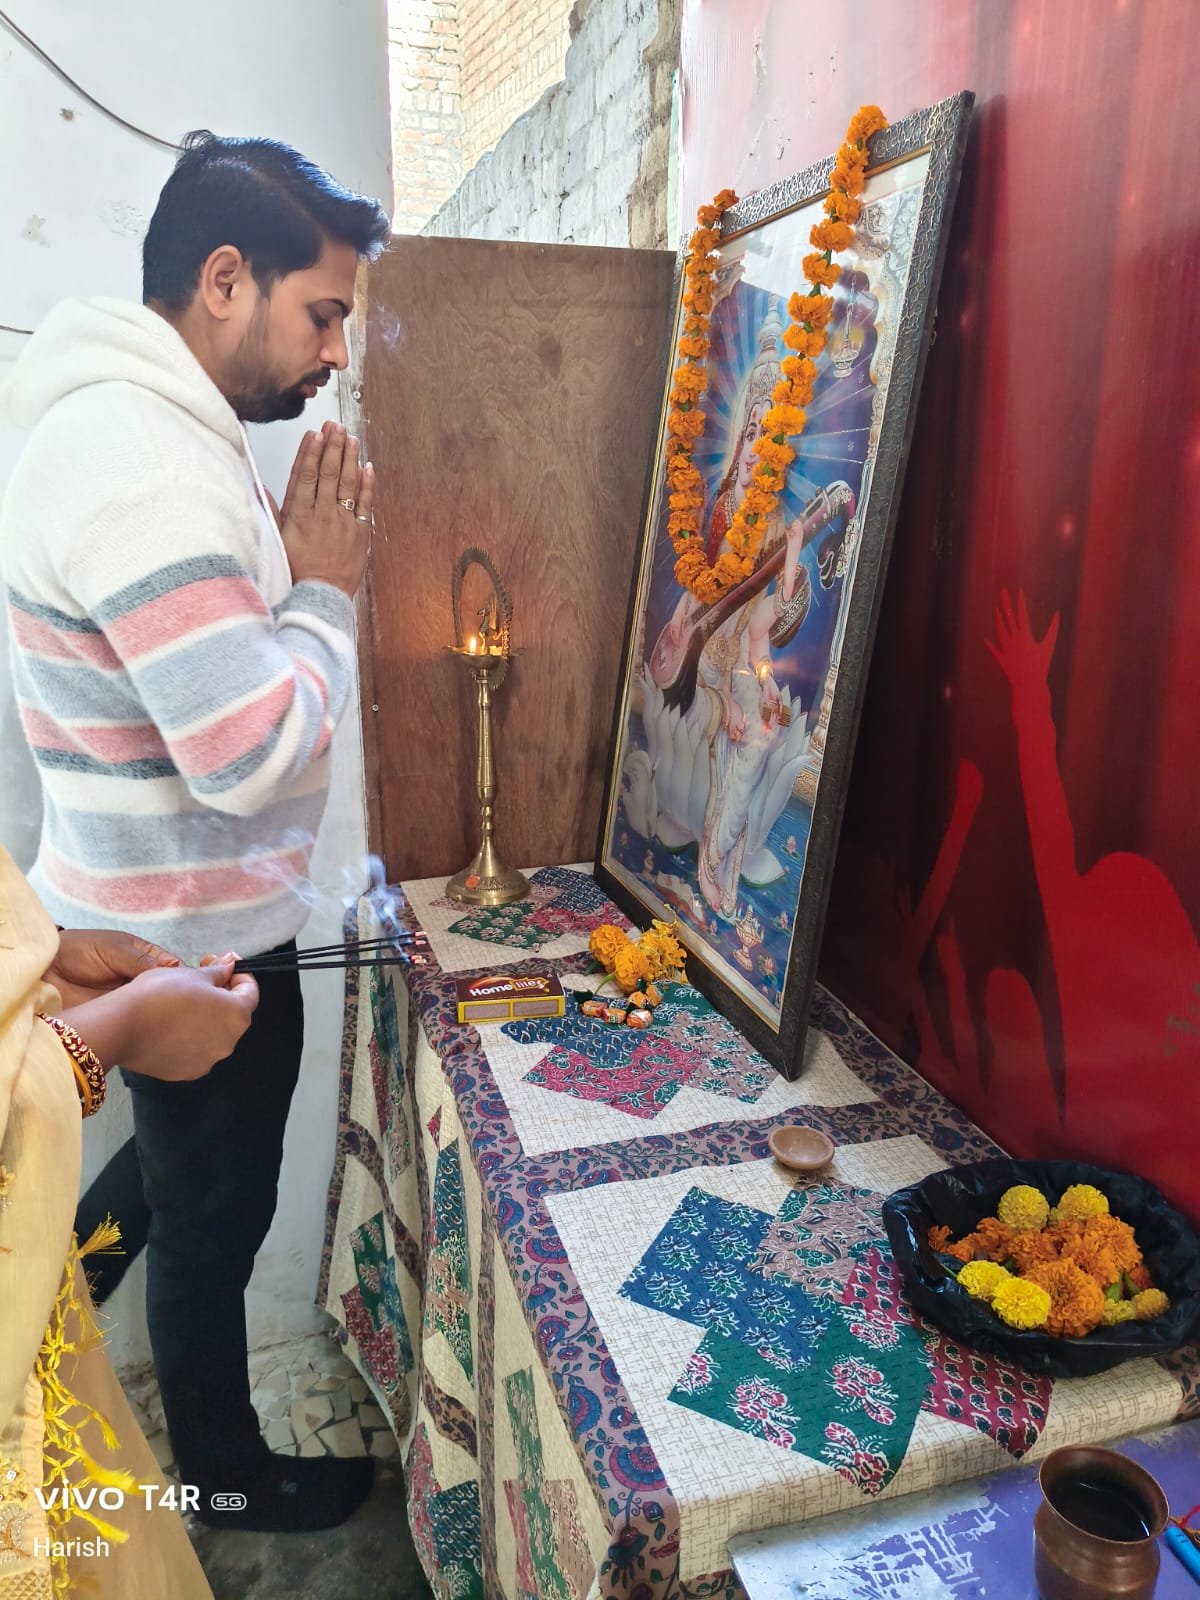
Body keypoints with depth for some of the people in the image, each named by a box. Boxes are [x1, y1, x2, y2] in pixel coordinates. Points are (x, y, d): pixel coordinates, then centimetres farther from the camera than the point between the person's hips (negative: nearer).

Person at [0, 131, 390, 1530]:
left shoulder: (143, 427, 7)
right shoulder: (141, 468, -27)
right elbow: (255, 755, -31)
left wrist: (297, 568, 1)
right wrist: (325, 592, -17)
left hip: (154, 916, 9)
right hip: (188, 940, -9)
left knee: (183, 1153, 31)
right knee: (216, 1209, 14)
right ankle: (222, 1470, 40)